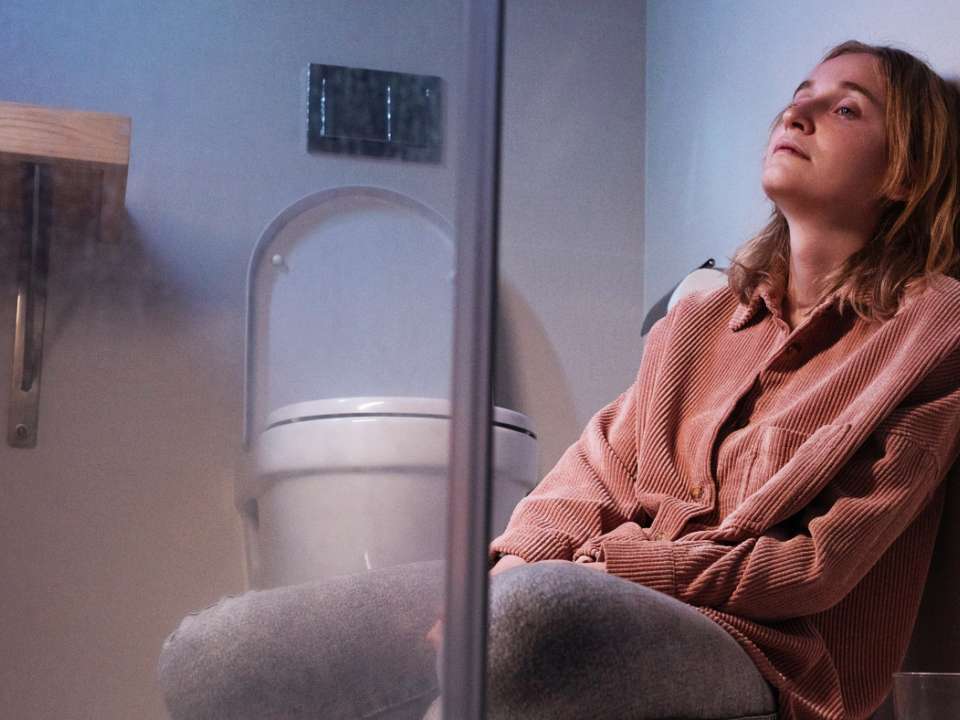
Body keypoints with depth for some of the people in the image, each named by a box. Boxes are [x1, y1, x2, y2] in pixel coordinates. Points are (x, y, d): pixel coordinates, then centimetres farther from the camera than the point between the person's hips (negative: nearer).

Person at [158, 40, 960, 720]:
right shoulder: (705, 314, 24)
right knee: (206, 653, -13)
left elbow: (814, 562, -6)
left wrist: (591, 566, -13)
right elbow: (602, 464, 13)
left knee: (541, 608, -43)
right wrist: (517, 562, -10)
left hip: (753, 649, -5)